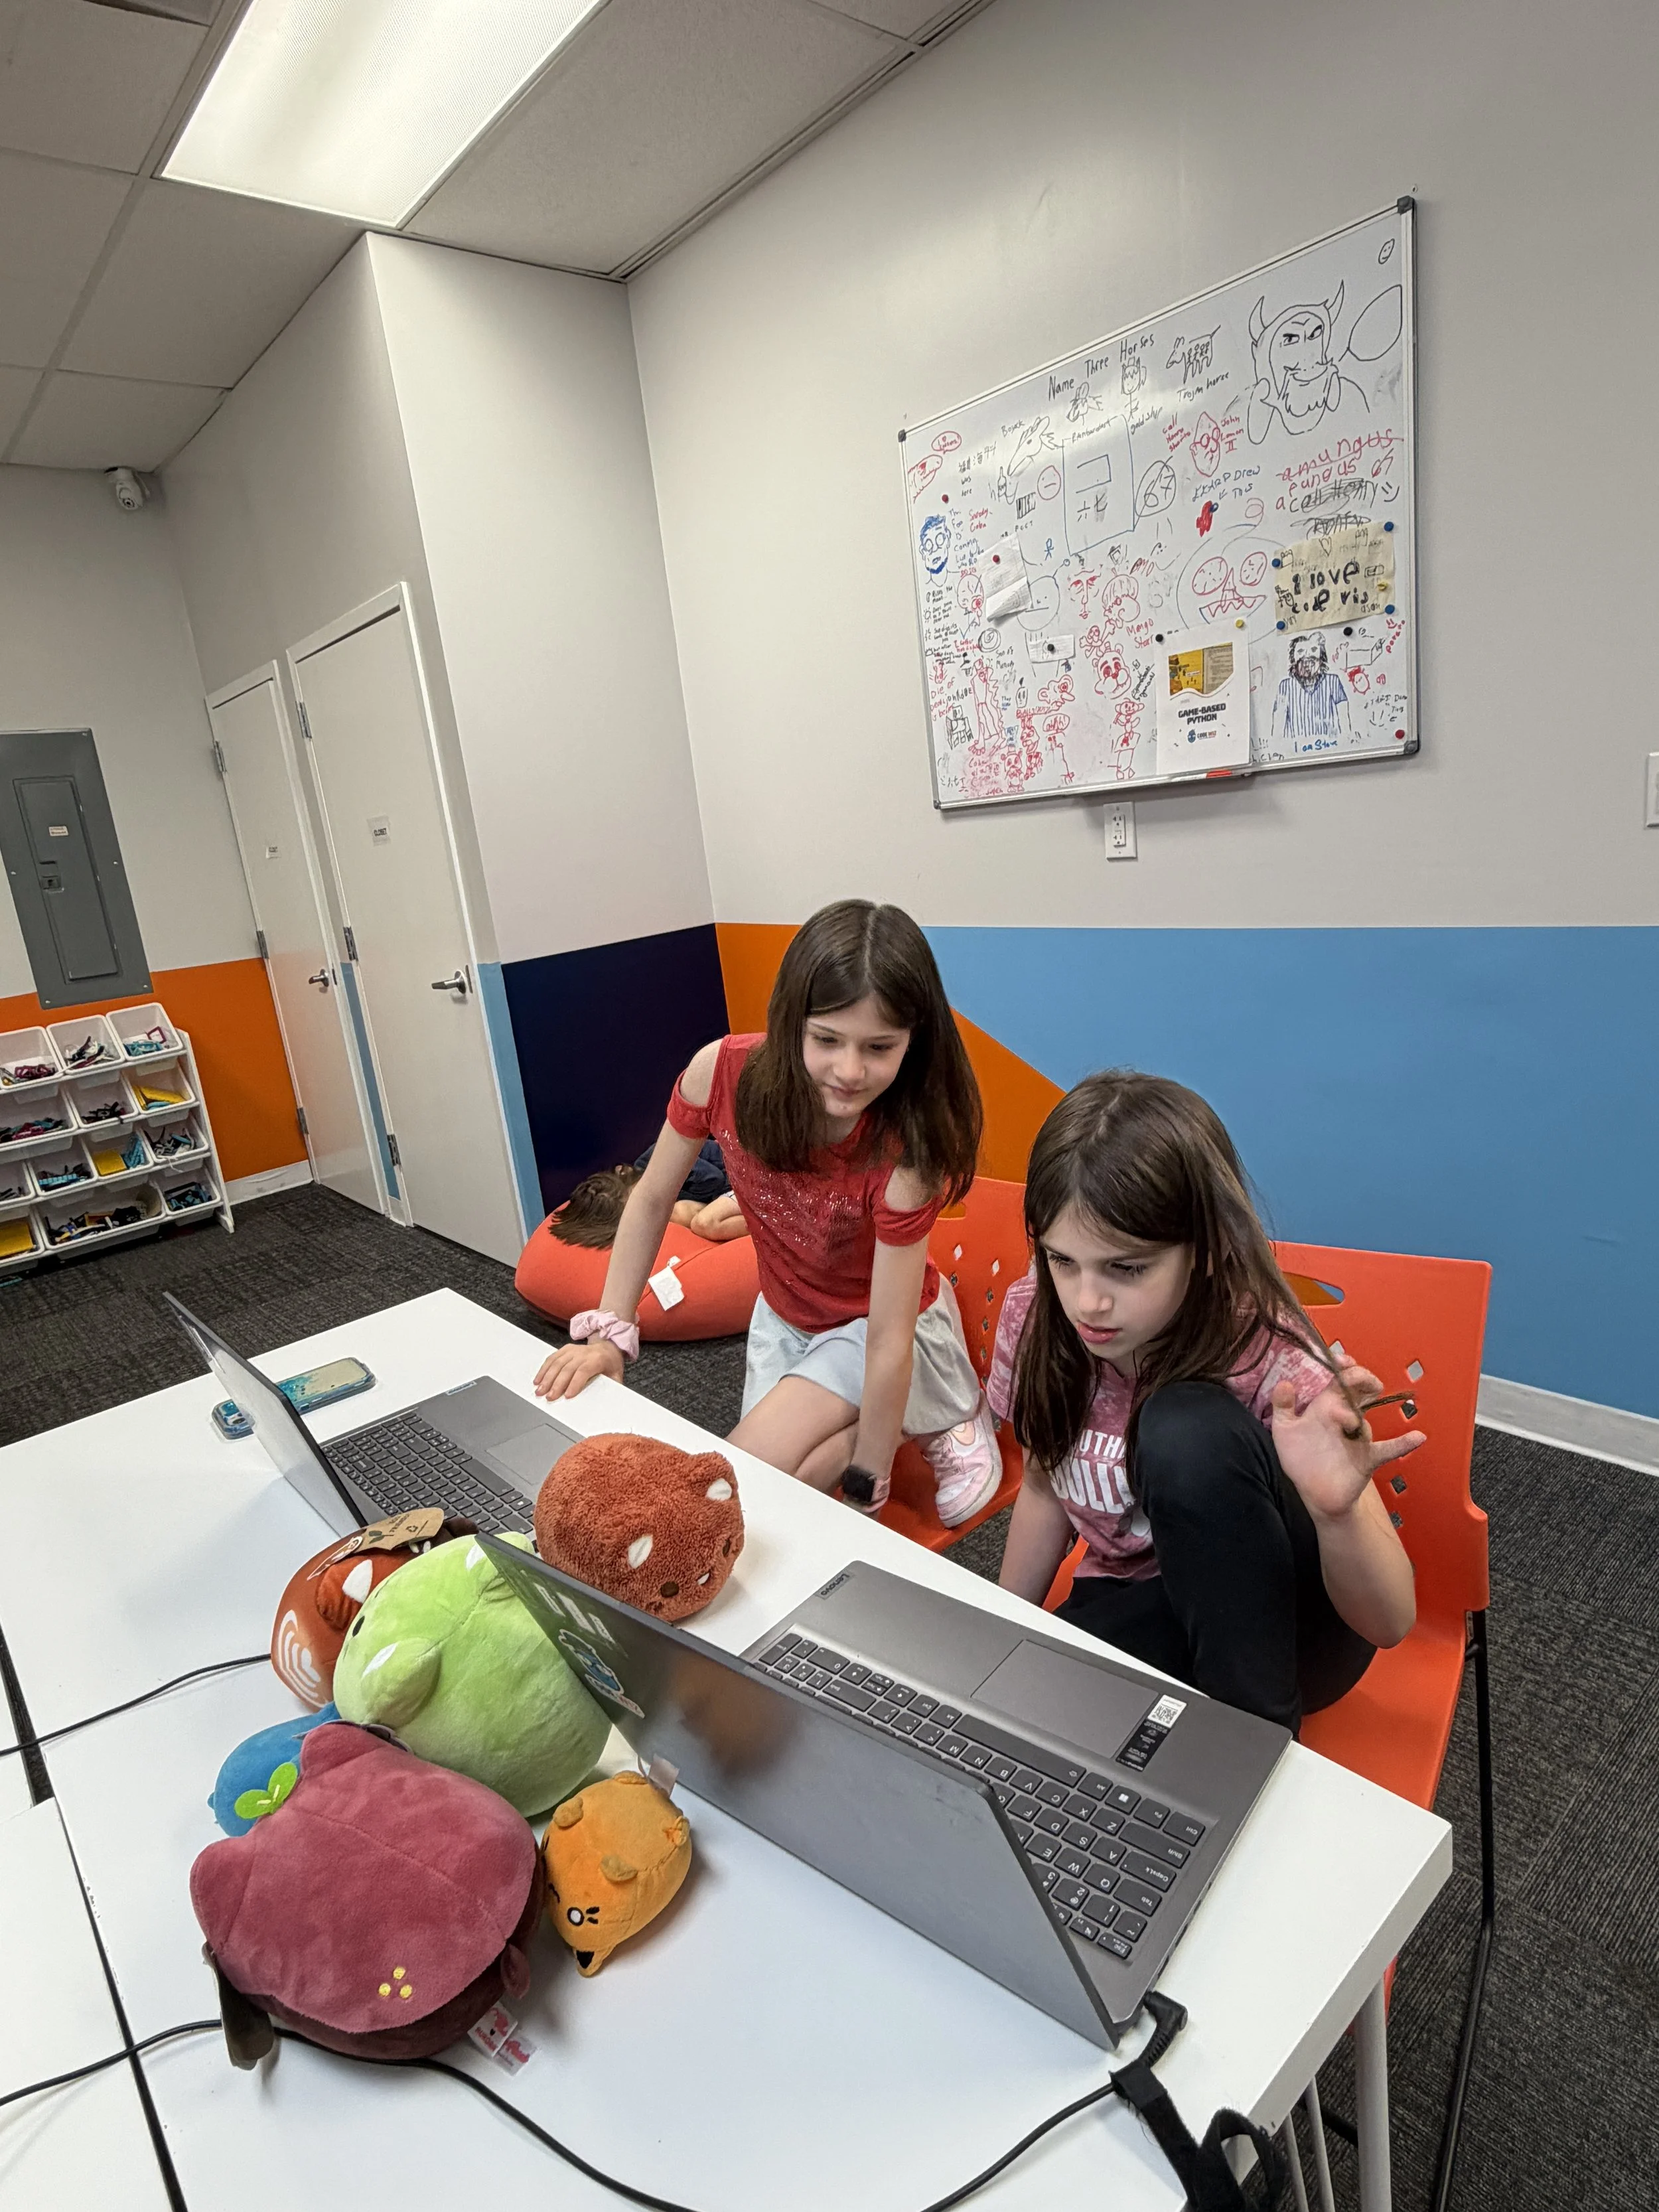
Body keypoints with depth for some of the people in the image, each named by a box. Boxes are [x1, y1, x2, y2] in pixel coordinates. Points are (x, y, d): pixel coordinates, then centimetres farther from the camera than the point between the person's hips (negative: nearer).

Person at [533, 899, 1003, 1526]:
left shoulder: (904, 1156, -36)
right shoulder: (723, 1072, -27)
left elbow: (888, 1340, -29)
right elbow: (652, 1198, -11)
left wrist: (865, 1487, -23)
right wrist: (608, 1334, -14)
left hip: (874, 1323, -4)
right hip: (783, 1318, 5)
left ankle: (928, 1423, 1)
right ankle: (925, 1416, 23)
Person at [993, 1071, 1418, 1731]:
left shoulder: (1272, 1367, -26)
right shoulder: (1035, 1319, -14)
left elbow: (1388, 1624, -22)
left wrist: (1336, 1511, -43)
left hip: (1284, 1624, -2)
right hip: (1132, 1615, 3)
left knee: (1187, 1429, -33)